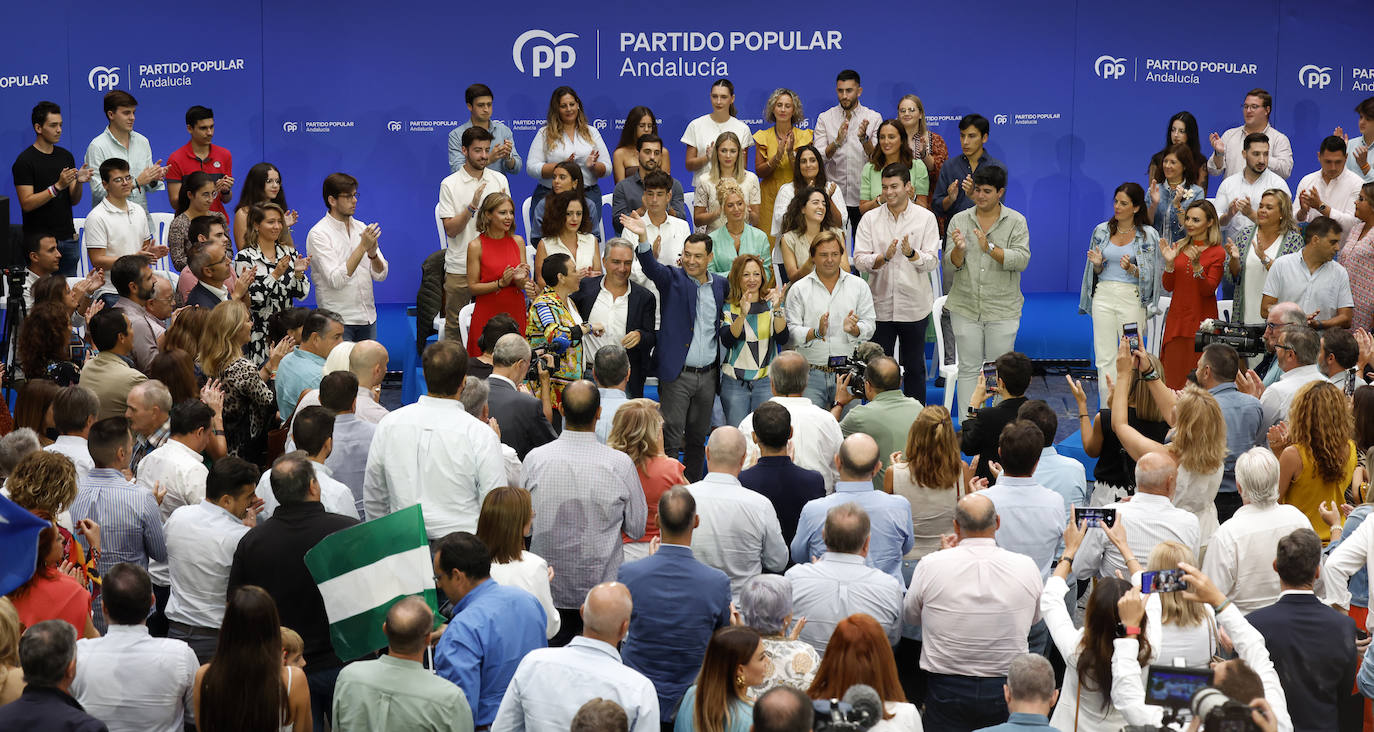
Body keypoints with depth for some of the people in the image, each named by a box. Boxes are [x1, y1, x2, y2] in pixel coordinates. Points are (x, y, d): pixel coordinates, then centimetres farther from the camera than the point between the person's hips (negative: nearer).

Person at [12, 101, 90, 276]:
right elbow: (27, 204, -14)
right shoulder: (24, 161, -8)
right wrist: (58, 186, -22)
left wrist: (79, 182, -10)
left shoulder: (65, 156, 10)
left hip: (68, 238, 5)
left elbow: (73, 200, 11)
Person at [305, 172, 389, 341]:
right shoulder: (318, 234, -9)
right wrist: (363, 247, -20)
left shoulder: (361, 228, 9)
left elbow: (381, 275, 7)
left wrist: (373, 253, -14)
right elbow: (335, 280, -19)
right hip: (338, 321, -6)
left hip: (368, 318, 6)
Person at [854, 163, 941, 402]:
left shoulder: (925, 218, 0)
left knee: (914, 368, 8)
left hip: (914, 305, -1)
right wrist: (883, 258, -23)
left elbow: (932, 262, -6)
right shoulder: (870, 219, 2)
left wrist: (911, 253, -26)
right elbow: (859, 260, -5)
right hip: (880, 304, 1)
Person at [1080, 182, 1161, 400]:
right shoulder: (1102, 231, 10)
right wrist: (1097, 264, -7)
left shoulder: (1148, 235, 0)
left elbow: (1149, 274, -1)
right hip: (1104, 295, 3)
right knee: (1105, 358, 0)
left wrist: (1131, 268, -19)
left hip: (1132, 298, -3)